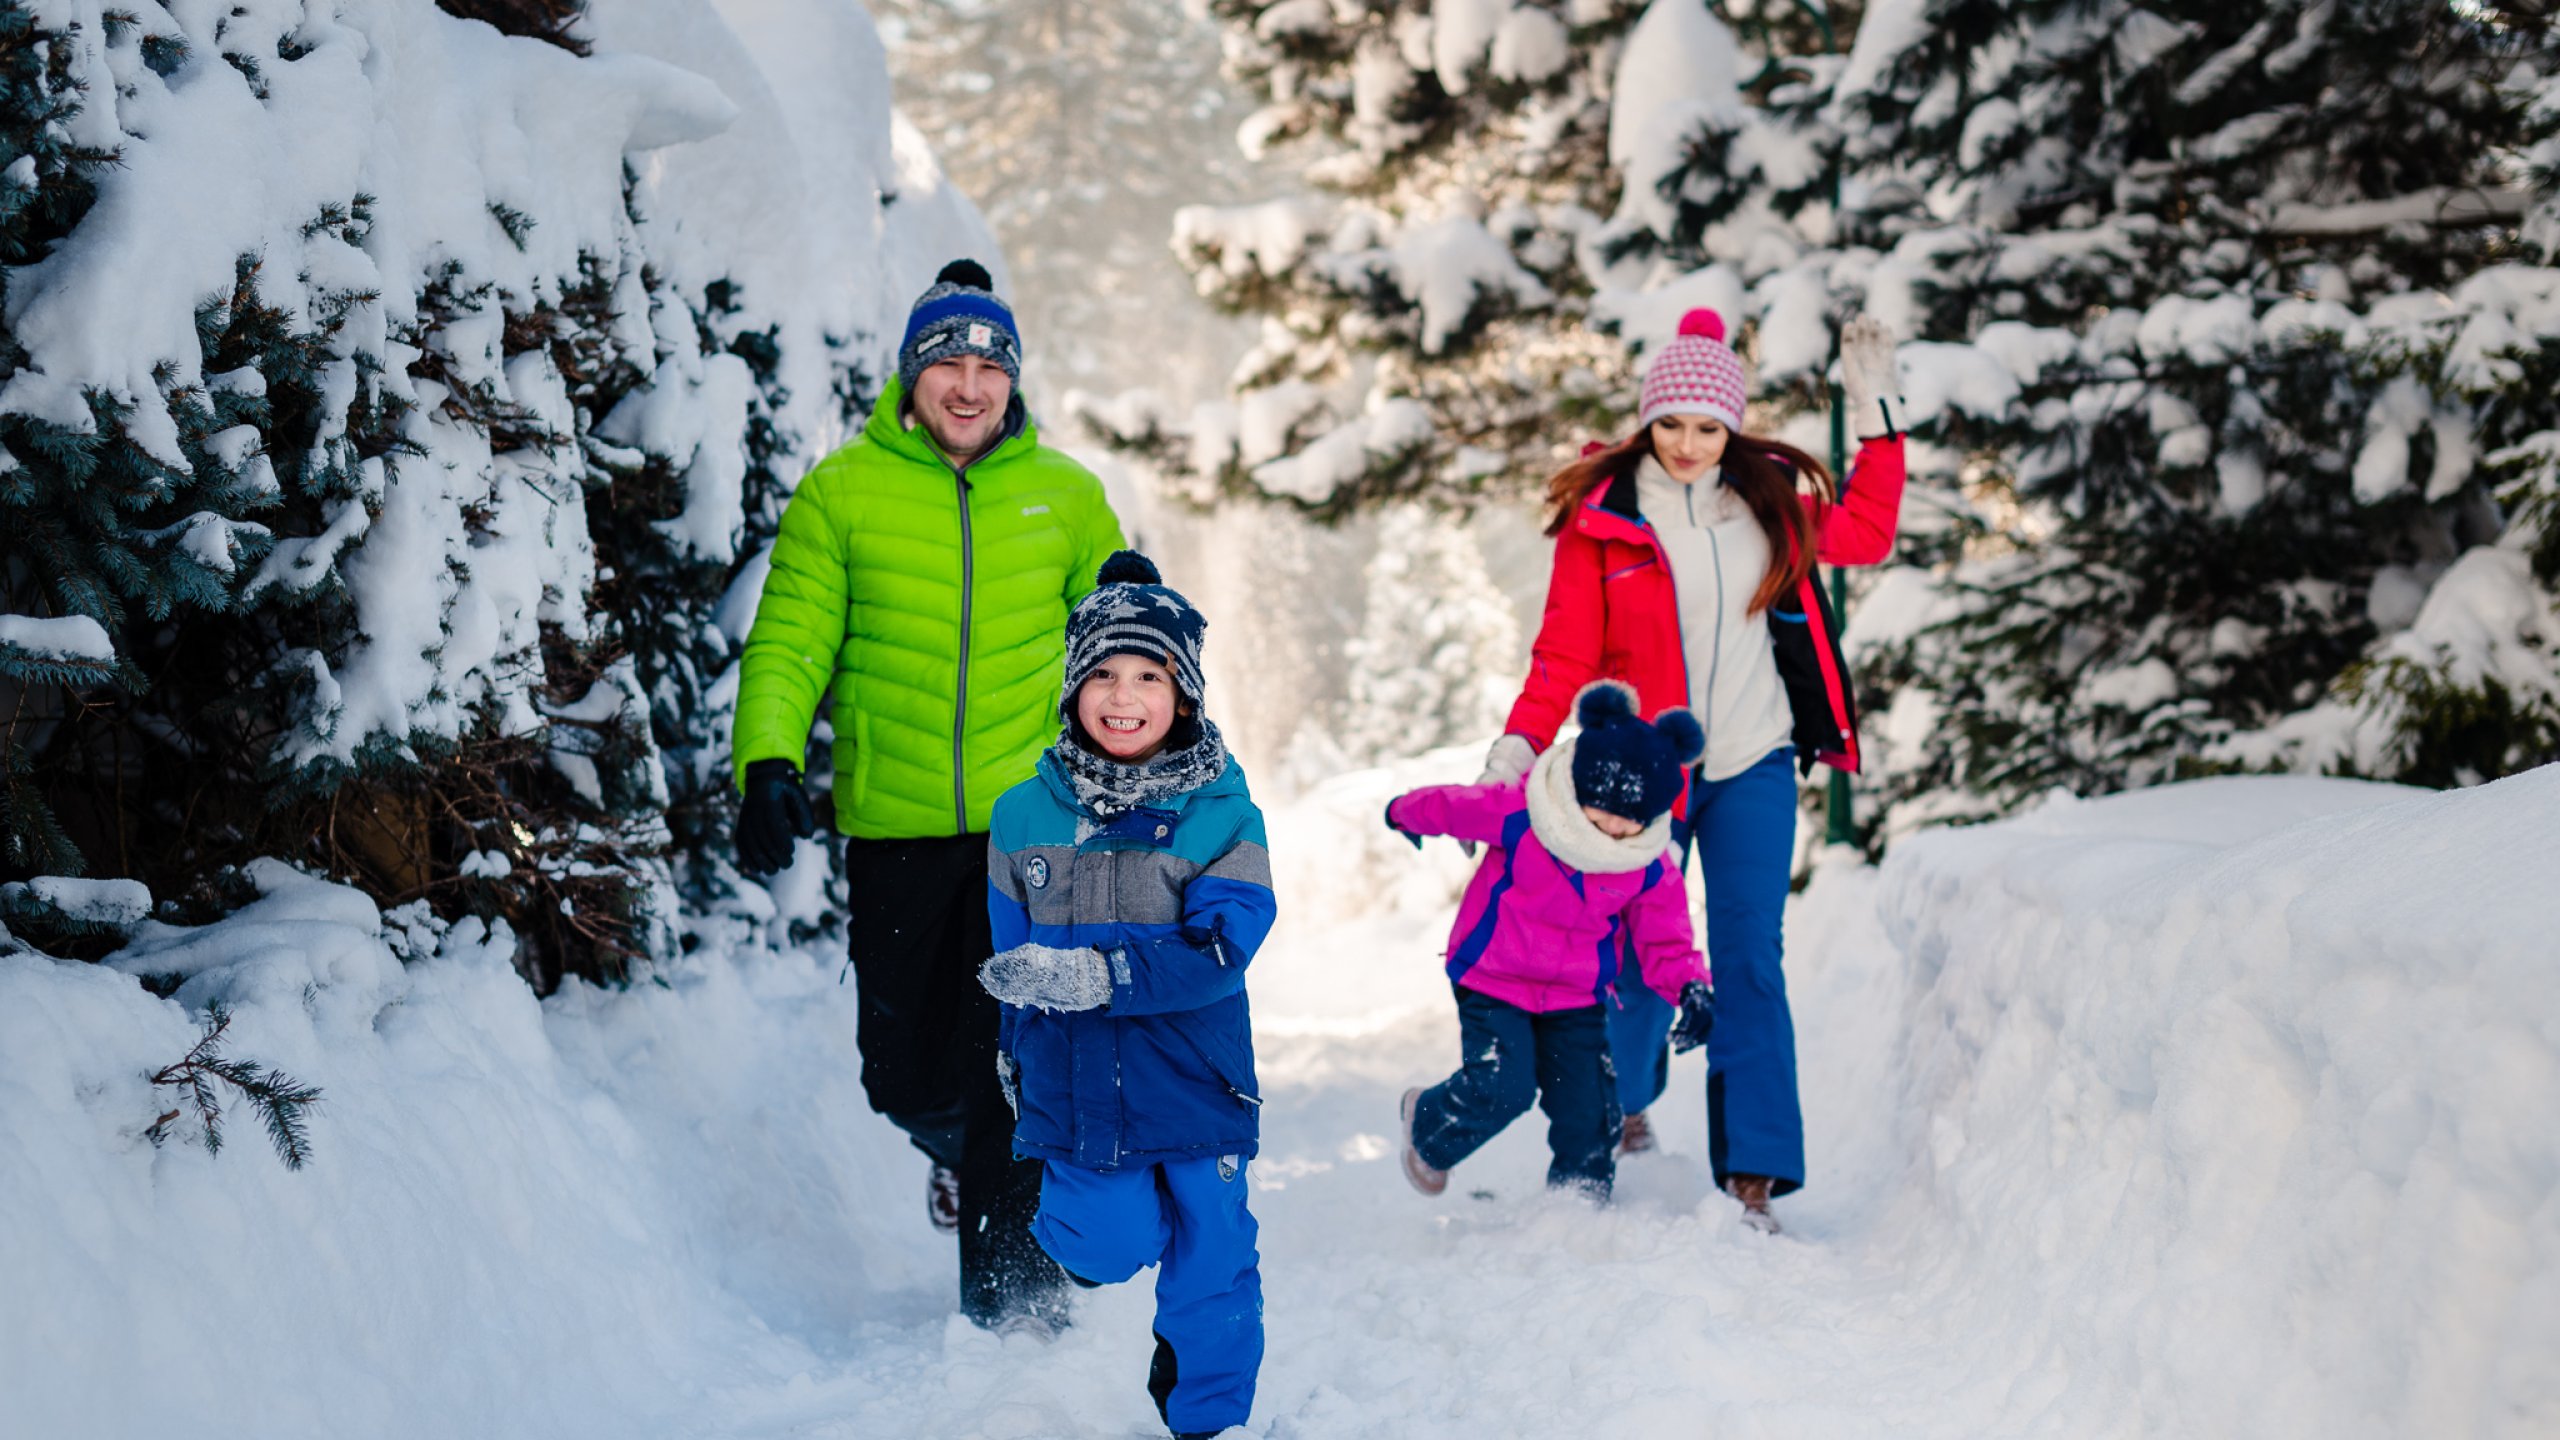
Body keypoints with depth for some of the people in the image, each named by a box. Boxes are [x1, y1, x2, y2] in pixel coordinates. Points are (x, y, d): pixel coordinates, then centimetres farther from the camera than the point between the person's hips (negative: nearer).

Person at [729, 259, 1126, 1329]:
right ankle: (957, 1148, 41)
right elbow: (789, 644, -1)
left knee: (1017, 1061, -8)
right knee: (905, 1069, 7)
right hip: (893, 829, 0)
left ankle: (1012, 1282, 6)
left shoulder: (1065, 495, 6)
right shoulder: (843, 491, 2)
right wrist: (769, 764, -15)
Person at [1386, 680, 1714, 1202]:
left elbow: (1663, 939, -2)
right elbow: (1449, 806, -4)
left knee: (1588, 1110, -2)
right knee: (1502, 1088, -16)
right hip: (1493, 980, -3)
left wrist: (1690, 988, -23)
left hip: (1578, 998, 3)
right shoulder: (1516, 816, -22)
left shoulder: (1650, 867, -10)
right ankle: (1427, 1128, 17)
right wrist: (1405, 814, 17)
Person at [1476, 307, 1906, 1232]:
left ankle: (1753, 1177, -3)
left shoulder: (1771, 497, 4)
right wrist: (1518, 747, -18)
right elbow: (1565, 654, -5)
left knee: (1749, 961, -5)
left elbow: (1864, 534, 18)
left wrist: (1873, 414, 11)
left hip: (1752, 769, 1)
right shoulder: (1601, 515, -5)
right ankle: (1625, 1107, 37)